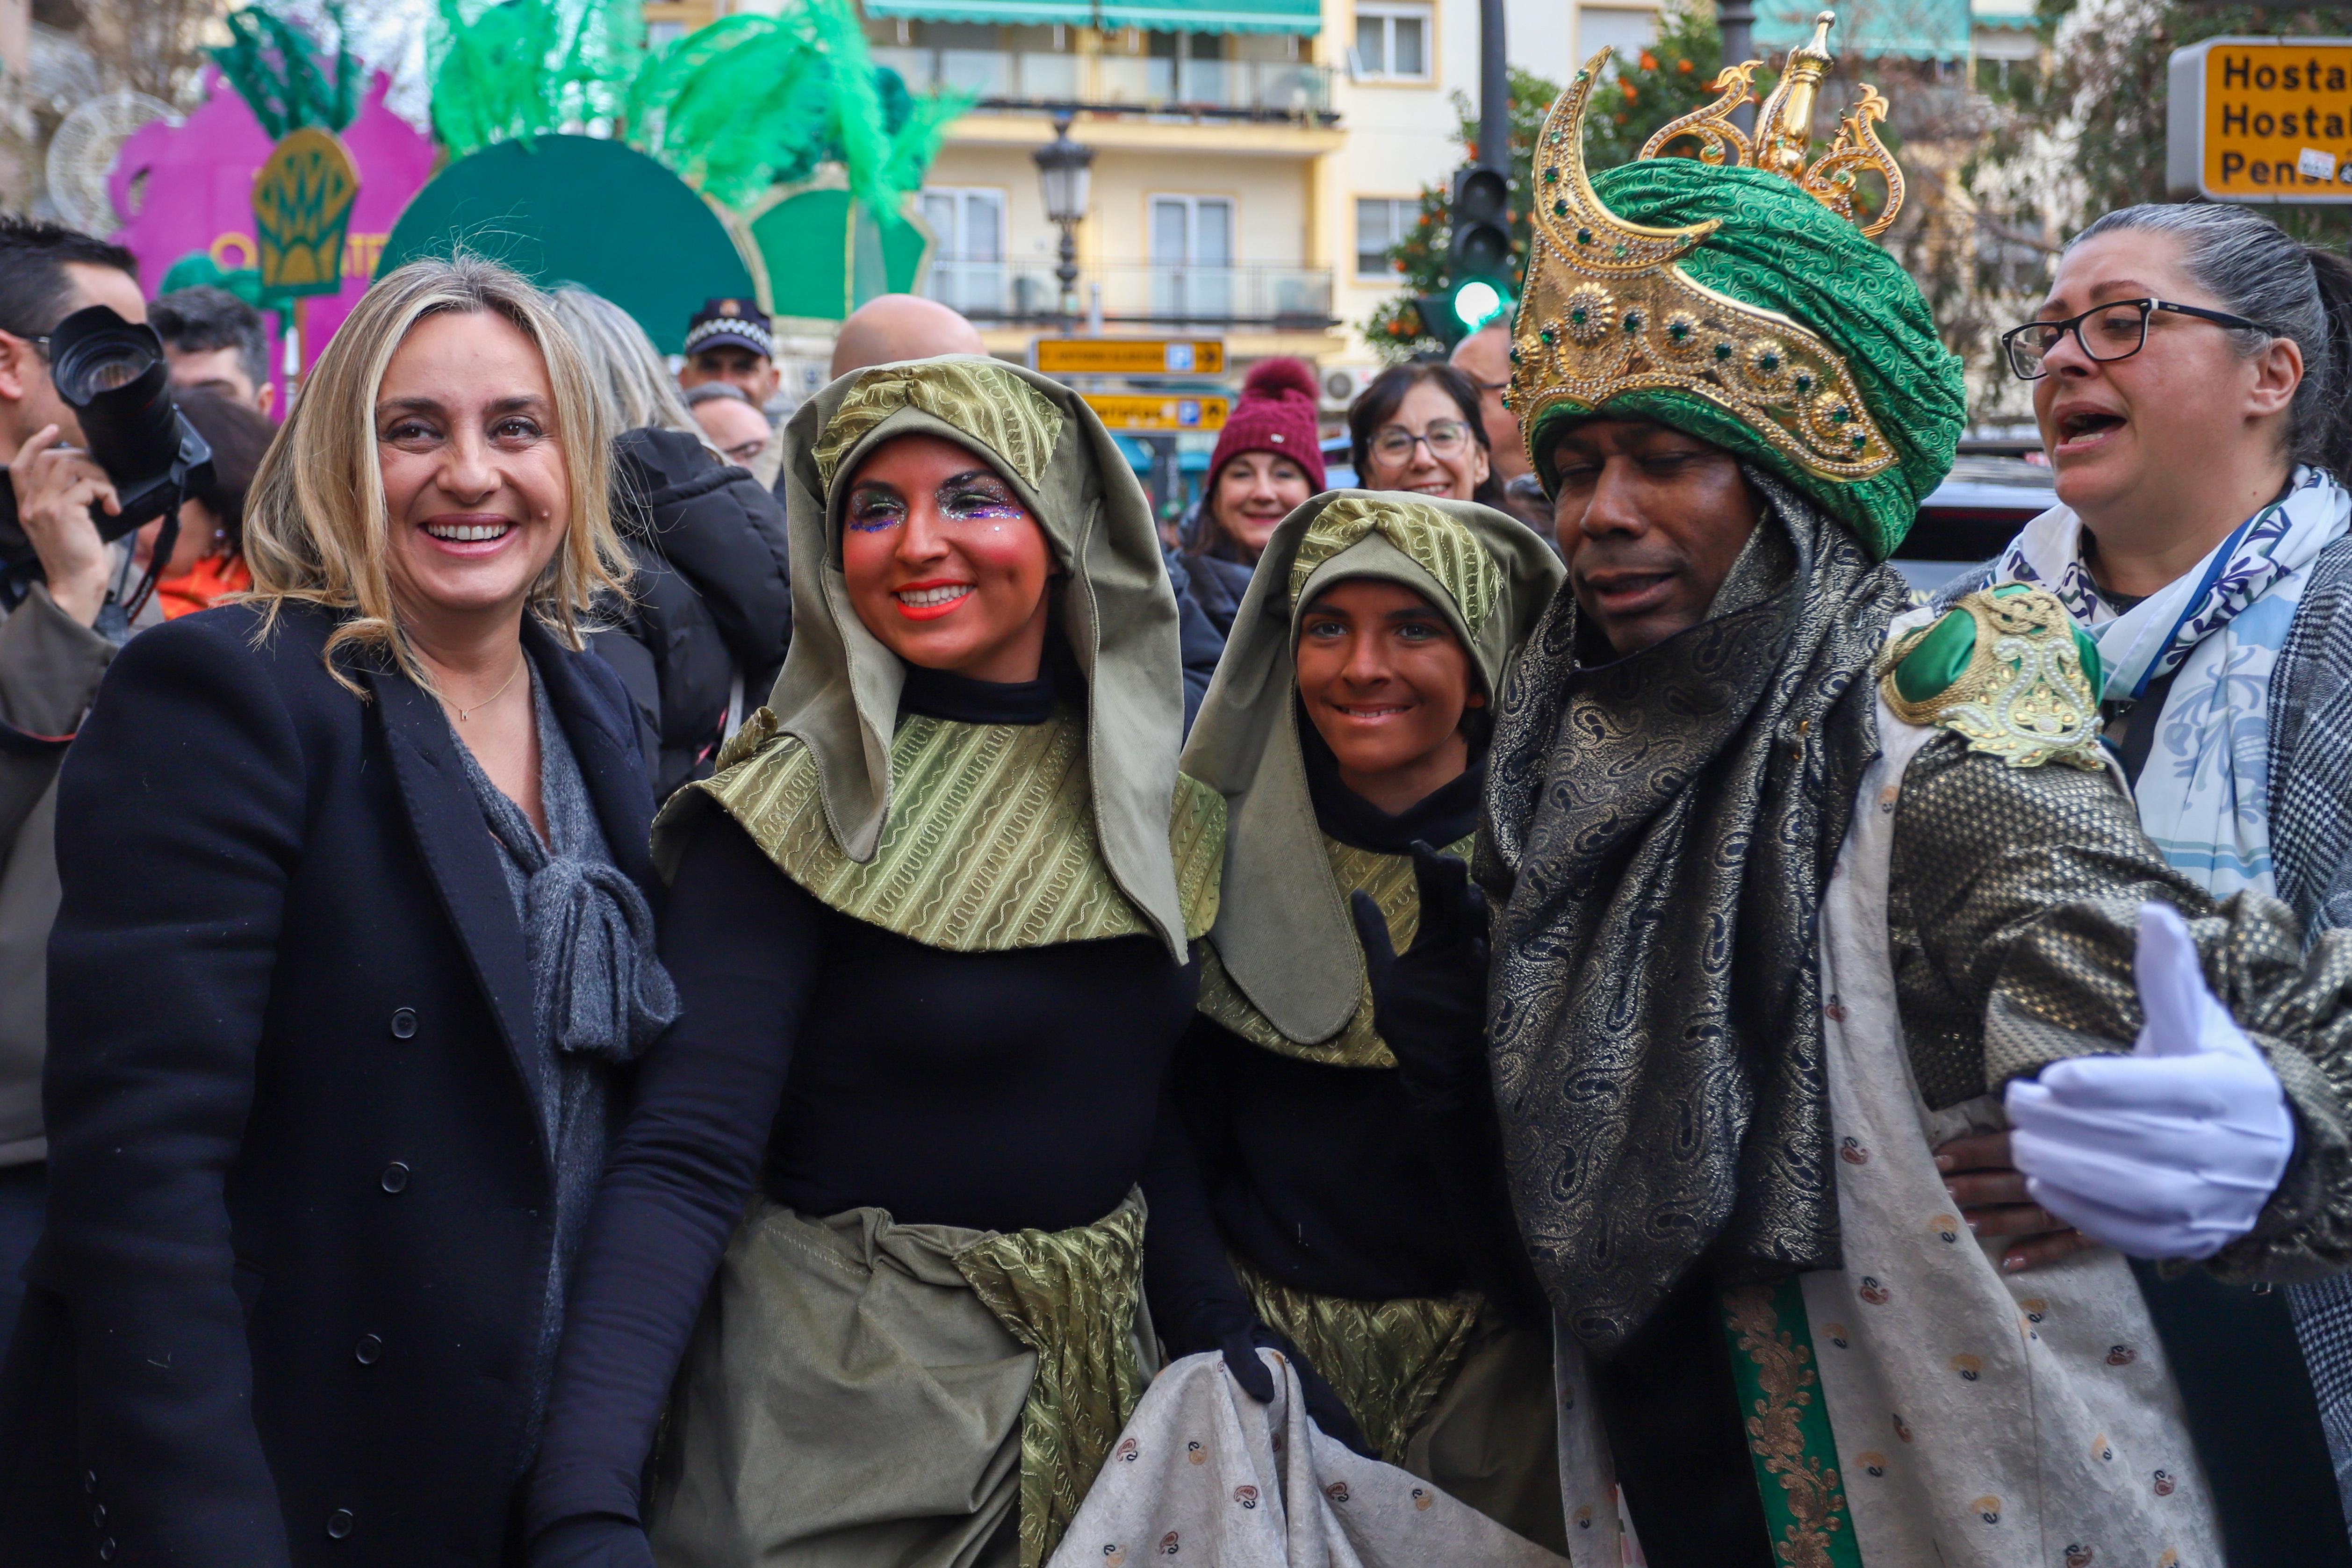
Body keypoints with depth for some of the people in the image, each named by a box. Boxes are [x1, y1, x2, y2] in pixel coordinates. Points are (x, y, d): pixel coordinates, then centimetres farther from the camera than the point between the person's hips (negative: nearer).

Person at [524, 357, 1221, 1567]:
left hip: (1103, 1382, 5)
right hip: (841, 1405, -5)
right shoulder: (798, 811, -15)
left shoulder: (1155, 795, 1)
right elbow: (683, 1162, -23)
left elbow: (1173, 1120, 9)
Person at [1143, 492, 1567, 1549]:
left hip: (1488, 1372, -1)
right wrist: (1218, 1329, -17)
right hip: (1265, 1333, 1)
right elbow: (1165, 1121, -2)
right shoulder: (1228, 853, -1)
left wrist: (1453, 1044, -28)